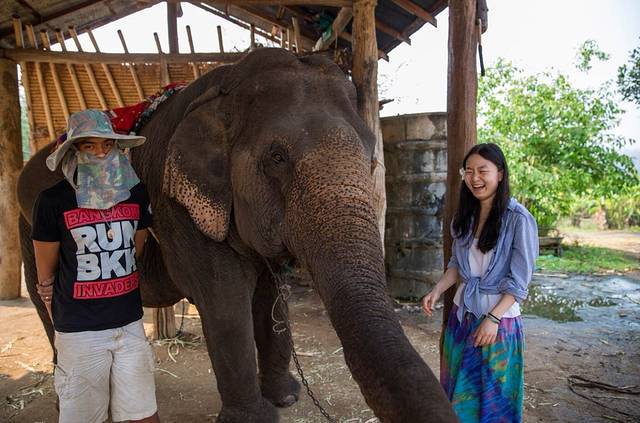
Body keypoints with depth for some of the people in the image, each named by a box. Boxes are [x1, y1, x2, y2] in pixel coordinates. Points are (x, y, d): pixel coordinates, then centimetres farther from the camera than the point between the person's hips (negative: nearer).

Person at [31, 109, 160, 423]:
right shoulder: (53, 201, -9)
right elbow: (45, 273, 2)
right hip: (80, 334, -2)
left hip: (130, 326, 3)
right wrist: (60, 318, 9)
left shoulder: (136, 194, 1)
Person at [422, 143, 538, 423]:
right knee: (460, 392, 17)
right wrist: (437, 290, -4)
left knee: (492, 398, 10)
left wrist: (493, 318, -19)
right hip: (462, 314, 6)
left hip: (499, 318, -5)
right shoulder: (465, 216, 3)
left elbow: (519, 281, -14)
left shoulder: (518, 219, -15)